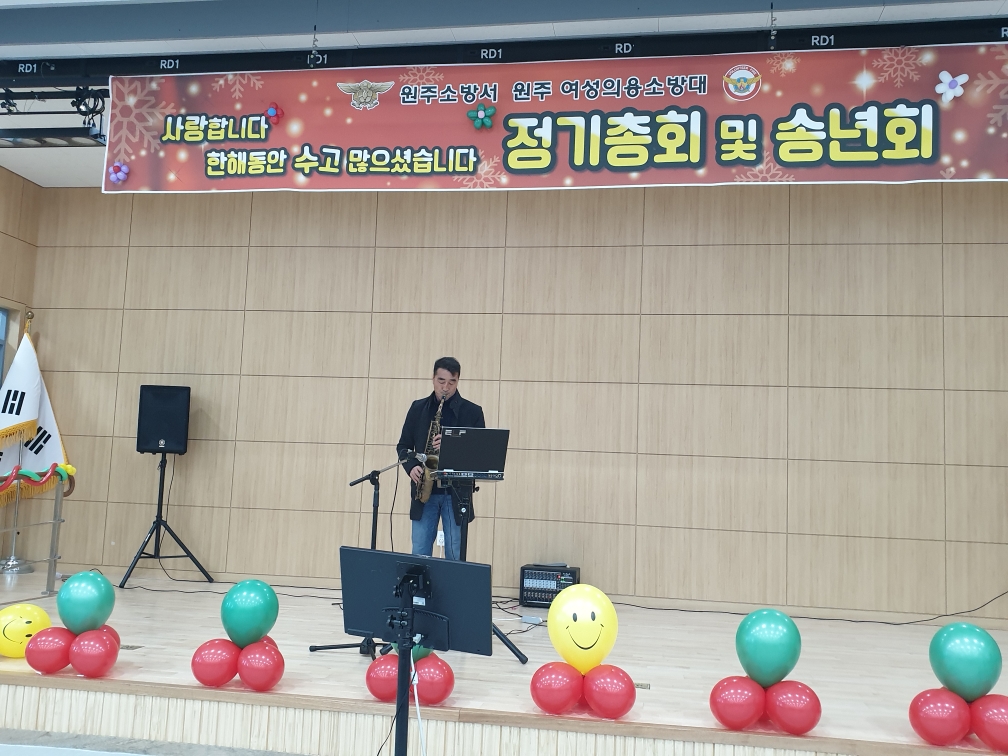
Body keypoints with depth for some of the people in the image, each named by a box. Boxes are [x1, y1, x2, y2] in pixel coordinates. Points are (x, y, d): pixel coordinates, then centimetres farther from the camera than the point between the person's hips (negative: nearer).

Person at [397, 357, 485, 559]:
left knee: (455, 557, 4)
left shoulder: (472, 412, 0)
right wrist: (411, 466, -8)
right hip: (424, 492, 2)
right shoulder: (418, 408, 8)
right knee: (419, 555, 6)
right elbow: (403, 445, 12)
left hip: (456, 493, -2)